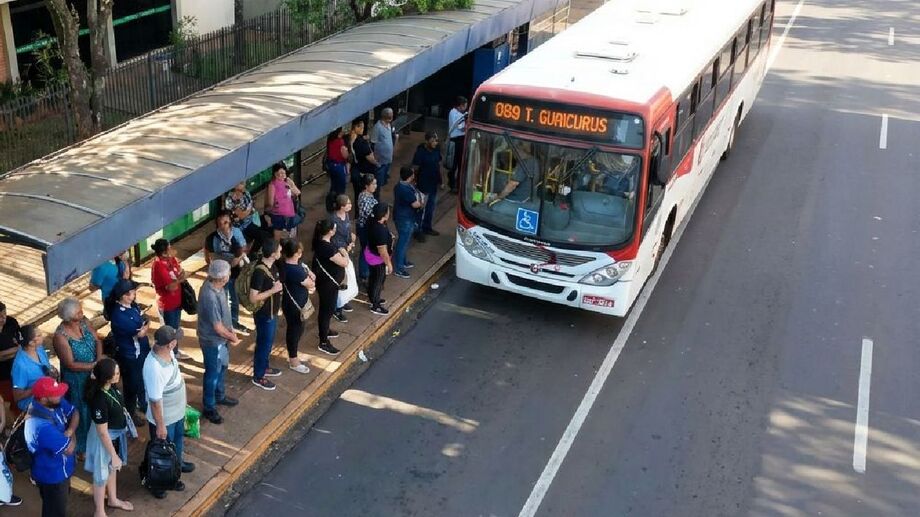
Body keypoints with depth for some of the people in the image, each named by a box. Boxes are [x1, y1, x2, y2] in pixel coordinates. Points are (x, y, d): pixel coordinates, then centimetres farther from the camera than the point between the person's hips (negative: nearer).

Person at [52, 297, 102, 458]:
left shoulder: (84, 321, -10)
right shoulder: (60, 336, -28)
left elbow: (97, 341, -5)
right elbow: (71, 364, -25)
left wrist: (99, 361, -20)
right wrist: (94, 365, -23)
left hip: (94, 374, 6)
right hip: (76, 379, -6)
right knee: (81, 411, 11)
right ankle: (81, 447, 33)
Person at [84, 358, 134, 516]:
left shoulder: (112, 387, -12)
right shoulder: (99, 400, -36)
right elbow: (102, 432, -27)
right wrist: (114, 455, -19)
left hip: (117, 434, 8)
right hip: (106, 439, -8)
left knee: (112, 469, 29)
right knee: (102, 474, 15)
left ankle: (113, 499, 53)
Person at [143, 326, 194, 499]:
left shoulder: (167, 352, -13)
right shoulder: (154, 368, -40)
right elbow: (155, 400, -31)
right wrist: (160, 426, -21)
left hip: (177, 411, 9)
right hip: (164, 418, -9)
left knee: (177, 439, 33)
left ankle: (177, 463, 59)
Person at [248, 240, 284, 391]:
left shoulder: (272, 265, -3)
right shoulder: (260, 271, -30)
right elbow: (253, 298, -29)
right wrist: (273, 290, -29)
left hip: (272, 312, 9)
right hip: (264, 315, -9)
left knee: (268, 342, 25)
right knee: (263, 344, 7)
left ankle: (264, 367, 45)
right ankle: (258, 377, 24)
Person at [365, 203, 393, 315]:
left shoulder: (373, 221, -9)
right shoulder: (381, 230, -37)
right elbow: (382, 251, -29)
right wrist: (389, 264, -17)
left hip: (371, 253, 9)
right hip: (378, 259, -9)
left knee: (373, 278, 27)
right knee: (378, 281, 11)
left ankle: (373, 298, 48)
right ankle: (375, 306, 29)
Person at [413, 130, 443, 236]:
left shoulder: (437, 149, -4)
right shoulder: (420, 152, -22)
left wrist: (440, 180, 12)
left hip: (434, 183, 7)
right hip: (424, 184, -7)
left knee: (431, 205, 20)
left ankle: (427, 227, 38)